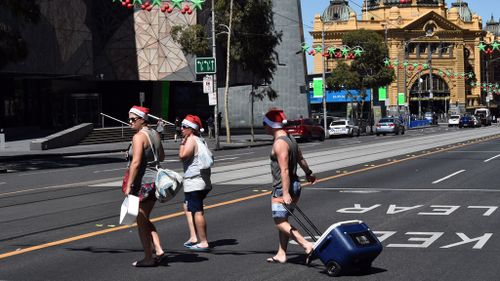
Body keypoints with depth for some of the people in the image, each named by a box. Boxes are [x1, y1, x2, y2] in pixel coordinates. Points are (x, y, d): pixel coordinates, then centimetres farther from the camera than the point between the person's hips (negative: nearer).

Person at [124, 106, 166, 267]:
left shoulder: (139, 136, -16)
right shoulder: (155, 134, 9)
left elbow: (136, 163, -23)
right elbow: (162, 157, 19)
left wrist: (129, 186, -23)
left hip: (143, 182, -8)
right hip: (155, 180, 8)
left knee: (141, 221, 3)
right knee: (145, 219, 18)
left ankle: (148, 258, 7)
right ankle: (158, 249, 8)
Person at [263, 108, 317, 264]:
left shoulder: (279, 143, -19)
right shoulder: (290, 139, 12)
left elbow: (284, 170, -26)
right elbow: (300, 159, 27)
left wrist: (285, 193, -30)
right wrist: (308, 173, 43)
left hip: (282, 188, -10)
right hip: (294, 185, 10)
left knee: (280, 222, -8)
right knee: (282, 220, 15)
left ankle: (307, 245, -18)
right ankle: (281, 254, 18)